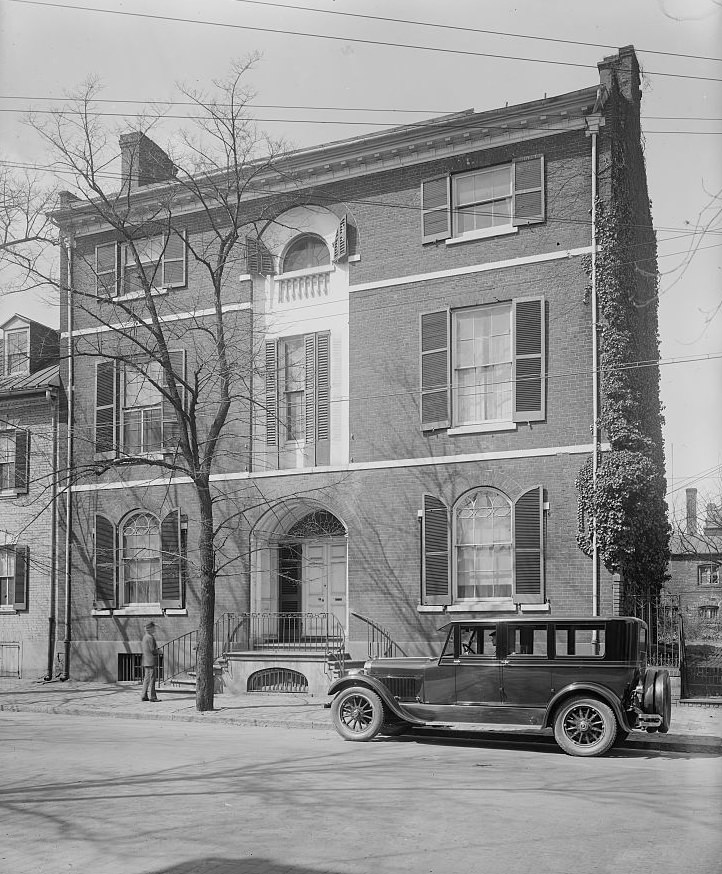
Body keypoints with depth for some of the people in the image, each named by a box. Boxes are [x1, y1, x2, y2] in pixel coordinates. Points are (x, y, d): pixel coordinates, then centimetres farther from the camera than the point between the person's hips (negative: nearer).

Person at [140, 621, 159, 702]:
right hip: (150, 661, -10)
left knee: (146, 679, 12)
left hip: (145, 661, 10)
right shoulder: (150, 637, -16)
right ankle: (152, 697, -6)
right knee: (151, 679, -7)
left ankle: (144, 696, 14)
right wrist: (156, 653, 3)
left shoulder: (144, 637, 14)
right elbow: (153, 650, -18)